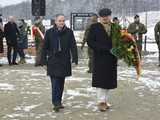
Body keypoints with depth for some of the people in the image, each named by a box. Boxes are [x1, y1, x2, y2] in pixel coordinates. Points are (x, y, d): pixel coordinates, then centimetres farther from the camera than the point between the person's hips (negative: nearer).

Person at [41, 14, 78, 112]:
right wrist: (44, 60, 1)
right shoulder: (49, 32, 0)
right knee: (55, 83, -9)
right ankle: (56, 102, -10)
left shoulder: (69, 32, 2)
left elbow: (73, 46, 1)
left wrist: (75, 58, -7)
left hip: (65, 61, 2)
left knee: (61, 82, 10)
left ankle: (58, 101, 21)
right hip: (53, 61, -2)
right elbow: (45, 47, 4)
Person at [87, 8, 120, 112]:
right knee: (100, 80, -6)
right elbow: (90, 41, -7)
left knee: (109, 80, 9)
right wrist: (103, 49, -16)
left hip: (112, 58, 4)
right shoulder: (94, 27, 0)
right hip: (100, 58, -4)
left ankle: (106, 100, 18)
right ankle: (101, 101, -3)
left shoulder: (115, 27, 9)